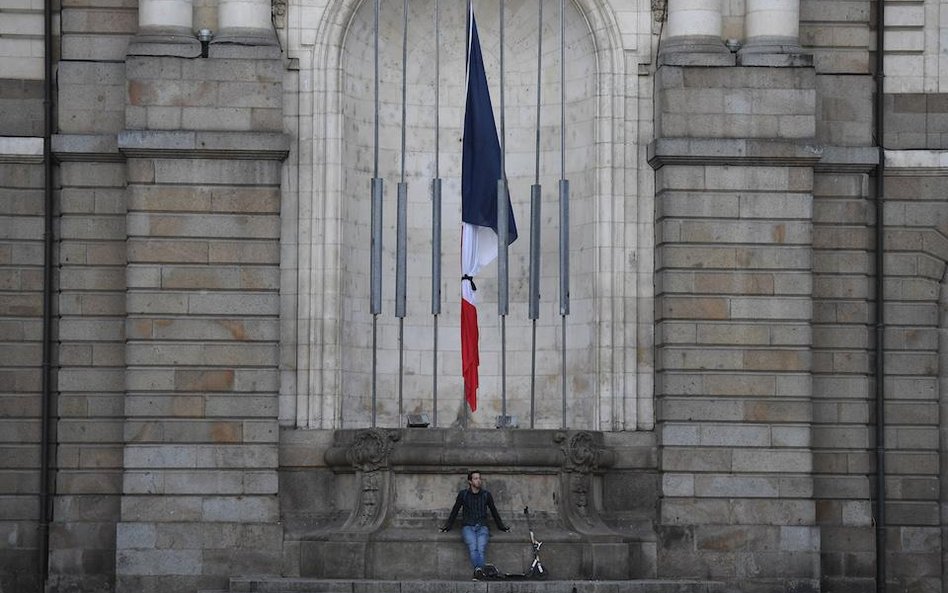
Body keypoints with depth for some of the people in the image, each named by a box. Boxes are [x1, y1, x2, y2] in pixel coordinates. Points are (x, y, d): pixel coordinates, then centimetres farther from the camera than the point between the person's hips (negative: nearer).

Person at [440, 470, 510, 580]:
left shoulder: (486, 495, 14)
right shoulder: (463, 494, 11)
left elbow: (494, 511, 24)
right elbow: (455, 511, 19)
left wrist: (501, 526, 28)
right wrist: (448, 525, 18)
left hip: (482, 527, 1)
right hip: (468, 526, -1)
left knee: (481, 548, -29)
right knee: (473, 546, -32)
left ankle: (478, 571, -52)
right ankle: (481, 568, -58)